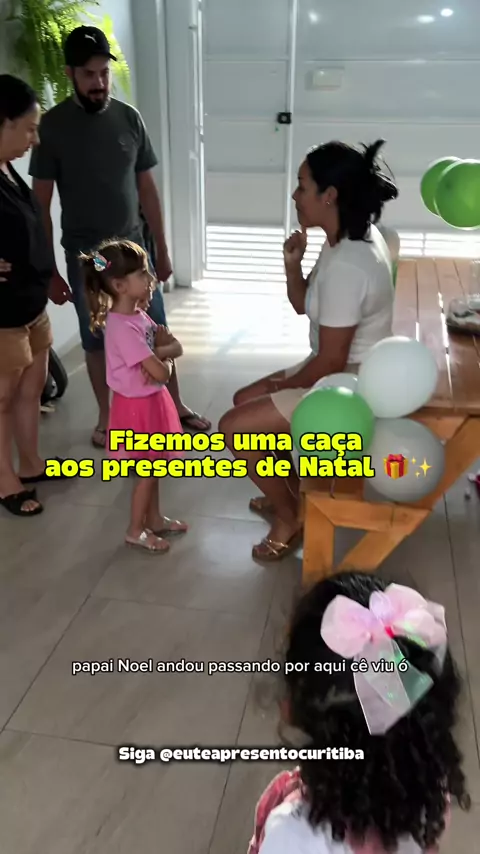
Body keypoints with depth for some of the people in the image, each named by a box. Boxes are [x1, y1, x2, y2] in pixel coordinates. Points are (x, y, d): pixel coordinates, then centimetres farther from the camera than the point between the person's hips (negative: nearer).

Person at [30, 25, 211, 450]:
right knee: (96, 341, 9)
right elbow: (40, 204, -8)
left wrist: (162, 249, 6)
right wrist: (48, 271, -10)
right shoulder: (52, 125, -9)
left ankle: (176, 405, 27)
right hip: (85, 256, -3)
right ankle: (106, 417, 27)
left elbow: (147, 188, 6)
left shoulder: (129, 118, 0)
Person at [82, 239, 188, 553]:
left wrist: (158, 353, -18)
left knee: (153, 466, 21)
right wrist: (163, 360, -7)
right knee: (148, 471, 6)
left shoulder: (137, 315, 1)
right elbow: (161, 374, -29)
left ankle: (154, 519, 37)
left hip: (151, 400, 9)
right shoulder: (123, 327, -28)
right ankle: (136, 530, 23)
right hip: (138, 405, -9)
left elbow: (176, 346, 3)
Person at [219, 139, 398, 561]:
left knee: (234, 427, -8)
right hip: (343, 373, 10)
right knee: (245, 400, 19)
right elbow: (303, 305, 13)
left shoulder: (346, 266, -30)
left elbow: (331, 362, -26)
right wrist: (293, 264, -6)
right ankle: (291, 492, 30)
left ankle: (290, 517, 12)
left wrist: (284, 385, -8)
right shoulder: (350, 239, 2)